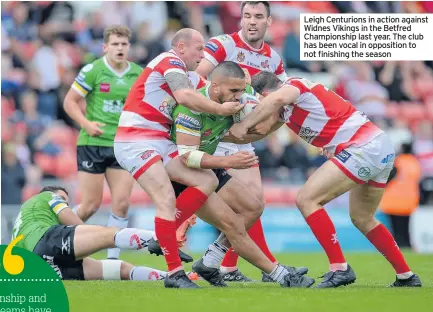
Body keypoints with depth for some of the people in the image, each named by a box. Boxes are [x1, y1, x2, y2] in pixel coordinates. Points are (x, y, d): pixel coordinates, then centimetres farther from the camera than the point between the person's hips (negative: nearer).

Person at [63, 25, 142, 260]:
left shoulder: (138, 73, 5)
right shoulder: (93, 71, -7)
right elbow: (70, 101, -2)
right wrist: (86, 124, -15)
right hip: (93, 143, -3)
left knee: (122, 202, -6)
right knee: (91, 204, -3)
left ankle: (112, 258, 4)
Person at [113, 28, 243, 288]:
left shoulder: (177, 70, 22)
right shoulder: (170, 61, -8)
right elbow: (185, 96, -25)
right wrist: (221, 109, -16)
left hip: (160, 143, 9)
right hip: (136, 142, -9)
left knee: (208, 181, 0)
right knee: (167, 201, -21)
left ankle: (163, 238, 2)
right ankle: (175, 272, -17)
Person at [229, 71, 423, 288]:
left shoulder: (294, 85, -7)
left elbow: (277, 98, -29)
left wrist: (244, 125, -25)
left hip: (362, 148, -10)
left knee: (306, 199, -10)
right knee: (362, 219, 25)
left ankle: (339, 269, -12)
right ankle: (406, 277, 31)